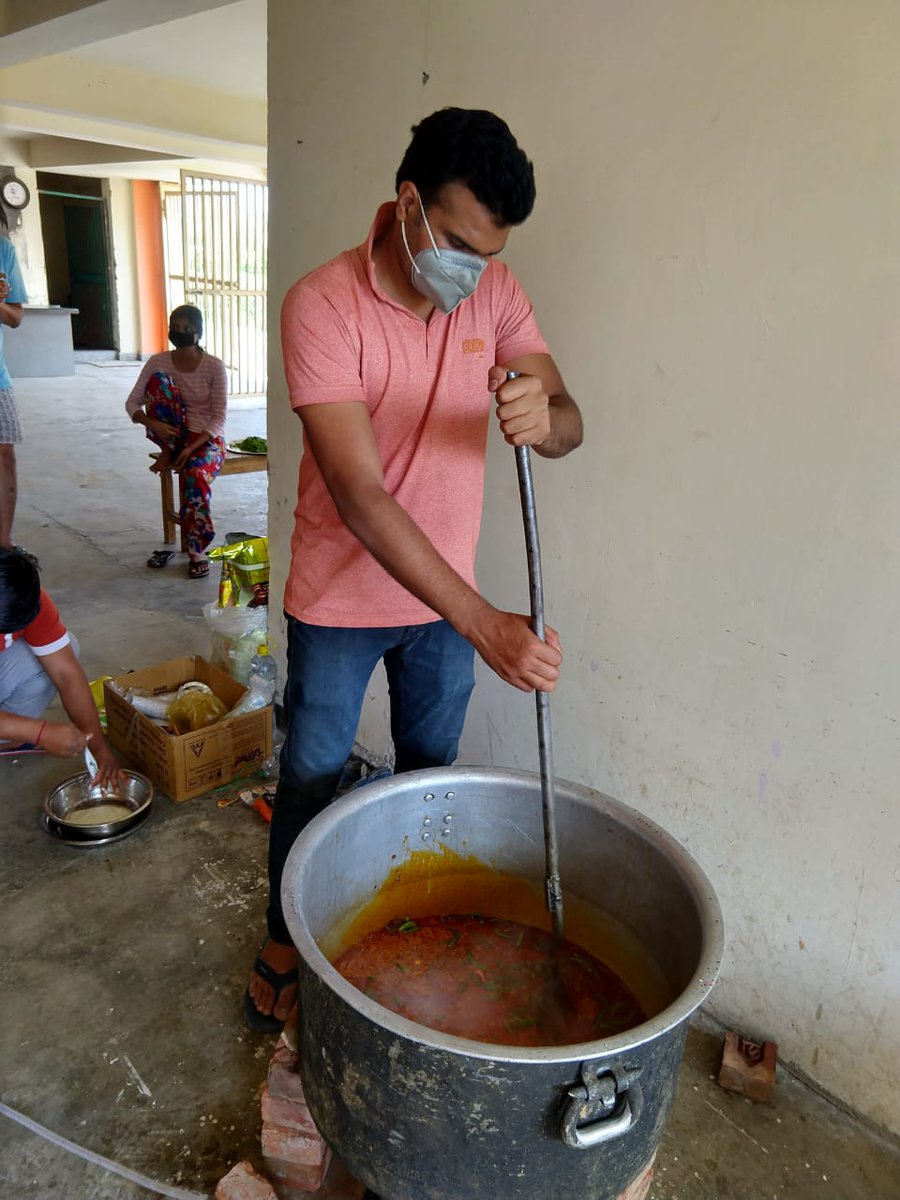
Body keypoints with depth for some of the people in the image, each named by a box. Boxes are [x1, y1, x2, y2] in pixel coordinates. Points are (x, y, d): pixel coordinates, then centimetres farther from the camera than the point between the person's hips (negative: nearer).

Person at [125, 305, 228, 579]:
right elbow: (132, 404, -3)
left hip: (207, 438, -2)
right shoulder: (158, 362, -3)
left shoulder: (214, 366, -10)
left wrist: (192, 448, -25)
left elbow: (219, 418, -12)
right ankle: (168, 452, -7)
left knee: (196, 474, -37)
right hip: (173, 436, 3)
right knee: (158, 380, -21)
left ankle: (197, 550, -20)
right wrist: (153, 424, -25)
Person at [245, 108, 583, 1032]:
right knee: (310, 781, 13)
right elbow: (361, 496, -30)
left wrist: (543, 415, -36)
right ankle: (283, 944, 40)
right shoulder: (321, 305, -21)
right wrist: (484, 623, -37)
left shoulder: (494, 293, -5)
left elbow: (568, 424, -9)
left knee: (429, 773, 20)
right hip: (339, 601, -4)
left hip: (447, 594, 4)